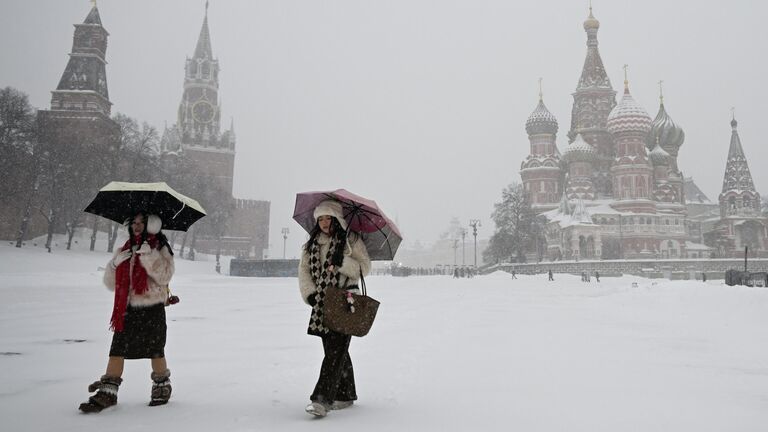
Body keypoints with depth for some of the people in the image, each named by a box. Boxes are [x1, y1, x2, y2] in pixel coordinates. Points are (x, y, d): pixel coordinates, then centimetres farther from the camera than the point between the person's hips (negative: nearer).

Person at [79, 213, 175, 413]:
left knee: (155, 351, 5)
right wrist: (116, 263, -5)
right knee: (117, 350, 0)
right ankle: (108, 392, 9)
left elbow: (164, 276, -15)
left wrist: (149, 255, -23)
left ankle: (162, 386, 24)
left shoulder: (160, 248, 0)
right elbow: (111, 283, 13)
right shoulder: (124, 250, 14)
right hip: (127, 308, 4)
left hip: (152, 308, -4)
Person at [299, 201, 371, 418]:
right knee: (334, 349, 12)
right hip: (322, 302, 5)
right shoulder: (312, 244, 13)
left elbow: (364, 266, -4)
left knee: (336, 350, -12)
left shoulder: (351, 240, 0)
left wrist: (342, 262, -19)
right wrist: (309, 293, -5)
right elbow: (304, 270, 9)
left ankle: (322, 399, -16)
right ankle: (345, 395, 25)